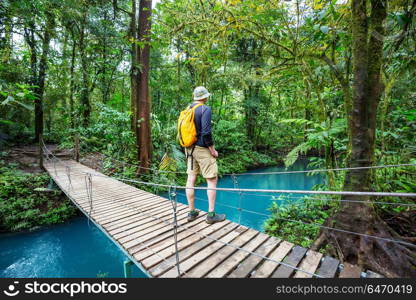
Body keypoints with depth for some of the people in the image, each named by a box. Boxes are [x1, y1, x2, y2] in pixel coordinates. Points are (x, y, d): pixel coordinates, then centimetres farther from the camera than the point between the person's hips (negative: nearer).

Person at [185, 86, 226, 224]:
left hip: (189, 149, 7)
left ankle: (192, 212, 21)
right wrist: (212, 149, -11)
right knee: (212, 180, 4)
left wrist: (188, 146, 18)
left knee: (191, 179, 10)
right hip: (202, 149, -7)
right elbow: (206, 132, -20)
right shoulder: (205, 109, -11)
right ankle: (211, 214, 10)